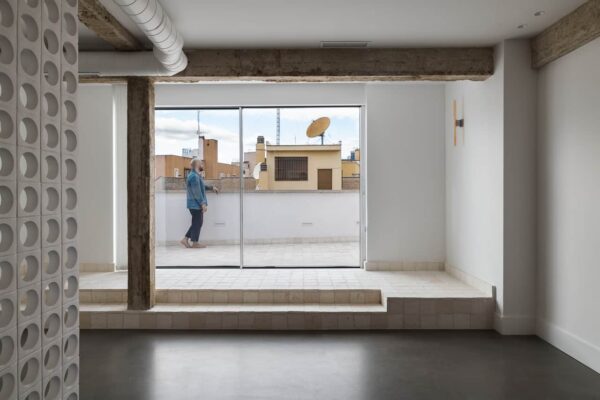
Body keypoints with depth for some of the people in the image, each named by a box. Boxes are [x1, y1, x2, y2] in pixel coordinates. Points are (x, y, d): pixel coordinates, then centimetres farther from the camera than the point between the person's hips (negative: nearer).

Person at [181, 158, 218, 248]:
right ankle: (194, 243, 5)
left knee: (196, 223, 15)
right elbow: (197, 192, -22)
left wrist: (211, 187, 29)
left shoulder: (196, 175, 16)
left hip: (195, 204, 10)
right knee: (197, 223, -2)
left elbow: (201, 186, 32)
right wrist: (203, 204, -22)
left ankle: (186, 239, 17)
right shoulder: (194, 176, -18)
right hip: (196, 204, -10)